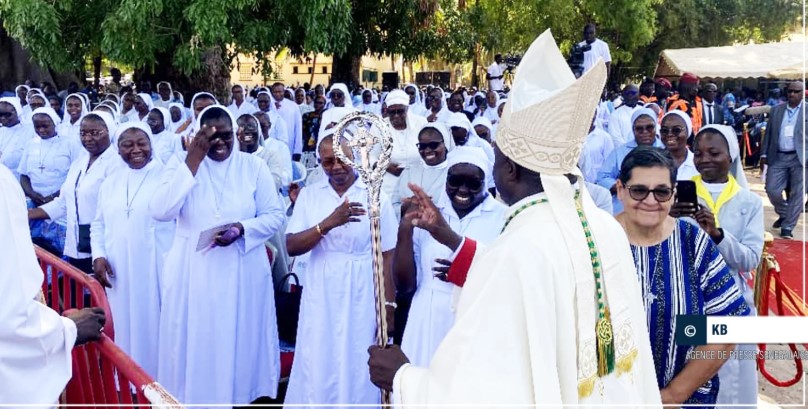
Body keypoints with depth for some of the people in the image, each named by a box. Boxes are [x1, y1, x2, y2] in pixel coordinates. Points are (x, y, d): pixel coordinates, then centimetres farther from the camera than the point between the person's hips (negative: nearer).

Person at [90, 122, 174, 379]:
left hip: (156, 270, -5)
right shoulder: (110, 183, 13)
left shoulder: (167, 175, -4)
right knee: (126, 328, 11)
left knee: (154, 327, 1)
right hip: (119, 272, 5)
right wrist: (98, 255, 4)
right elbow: (98, 224, 18)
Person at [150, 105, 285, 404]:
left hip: (242, 273, 1)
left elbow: (275, 215, 0)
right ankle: (195, 397, 24)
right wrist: (192, 162, -18)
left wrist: (241, 229, -19)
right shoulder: (181, 164, -1)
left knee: (239, 342, 10)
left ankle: (240, 396, 27)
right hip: (192, 273, 0)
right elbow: (160, 212, -15)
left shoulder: (254, 166, 1)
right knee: (195, 344, 6)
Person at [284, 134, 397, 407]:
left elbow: (387, 256, -2)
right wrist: (328, 223, -22)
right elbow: (291, 246, -8)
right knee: (317, 370, 8)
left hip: (361, 298, -2)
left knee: (357, 369, 7)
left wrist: (389, 306, -5)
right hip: (320, 297, 2)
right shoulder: (309, 194, 2)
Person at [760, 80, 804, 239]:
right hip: (778, 157, 3)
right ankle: (783, 214, 27)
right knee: (771, 190, -1)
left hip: (800, 158, -3)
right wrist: (764, 154, 8)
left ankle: (787, 227, 9)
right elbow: (769, 133, 14)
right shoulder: (776, 110, 12)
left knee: (797, 194, -1)